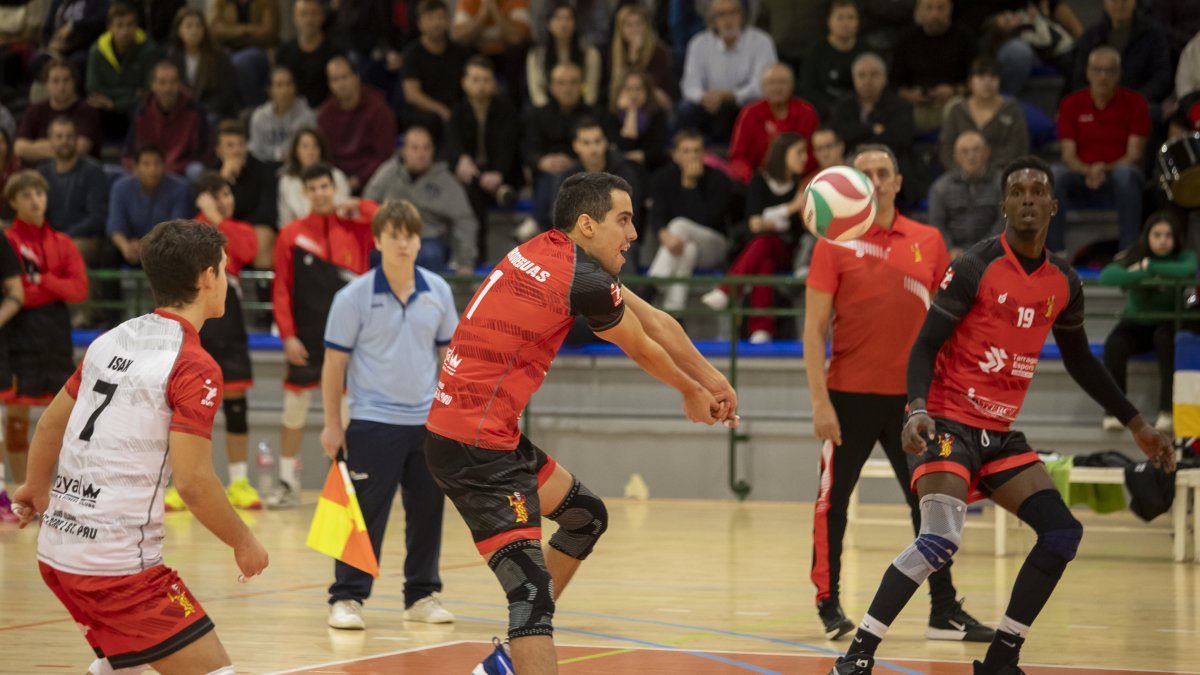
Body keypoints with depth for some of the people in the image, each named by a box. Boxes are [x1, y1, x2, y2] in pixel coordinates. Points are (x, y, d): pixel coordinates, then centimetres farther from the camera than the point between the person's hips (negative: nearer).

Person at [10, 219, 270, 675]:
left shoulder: (112, 341, 10)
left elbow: (51, 423, 22)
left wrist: (38, 488, 39)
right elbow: (192, 482, -17)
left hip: (57, 548, 9)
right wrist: (244, 543, -3)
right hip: (117, 562, -9)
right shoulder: (194, 367, -13)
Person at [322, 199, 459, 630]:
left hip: (429, 421, 4)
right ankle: (347, 598, 3)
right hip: (373, 422, -4)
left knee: (427, 511, 8)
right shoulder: (354, 297, -7)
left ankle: (422, 596, 19)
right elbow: (335, 362, -4)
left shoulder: (438, 292, 3)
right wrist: (332, 424, -5)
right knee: (366, 514, -5)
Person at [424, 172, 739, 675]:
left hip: (497, 437, 10)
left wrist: (710, 380, 29)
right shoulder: (583, 281, -17)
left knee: (585, 517, 26)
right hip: (474, 449, -10)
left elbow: (654, 321, 20)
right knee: (532, 590, -20)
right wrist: (692, 392, 24)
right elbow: (643, 348, 4)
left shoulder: (547, 252, 10)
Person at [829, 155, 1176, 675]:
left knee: (1062, 534, -1)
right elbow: (926, 345, -12)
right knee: (941, 539, -25)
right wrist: (918, 410, -29)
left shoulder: (1063, 283, 7)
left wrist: (1135, 424, 24)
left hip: (1000, 432, 7)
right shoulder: (976, 267, -11)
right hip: (947, 422, -7)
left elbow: (1080, 362, 22)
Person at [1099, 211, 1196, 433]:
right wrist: (1144, 274, -33)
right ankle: (1113, 411, -22)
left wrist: (1148, 267, -26)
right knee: (1114, 345, -30)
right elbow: (1106, 276, -26)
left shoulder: (1184, 257, -7)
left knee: (1166, 337, -36)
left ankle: (1167, 411, -35)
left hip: (1168, 324, -1)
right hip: (1136, 324, 1)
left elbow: (1189, 270, -33)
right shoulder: (1133, 258, -6)